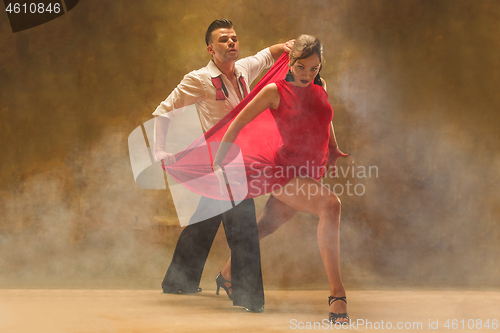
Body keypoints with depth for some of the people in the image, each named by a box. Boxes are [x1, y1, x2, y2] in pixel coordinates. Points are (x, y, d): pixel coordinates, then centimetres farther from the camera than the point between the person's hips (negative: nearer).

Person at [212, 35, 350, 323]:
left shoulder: (320, 88, 7)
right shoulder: (275, 91, -10)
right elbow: (239, 123, -3)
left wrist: (333, 149, 26)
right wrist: (219, 163, -3)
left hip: (311, 174, 7)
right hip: (287, 170, -7)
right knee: (330, 205, -31)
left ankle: (229, 272, 42)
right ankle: (337, 294, -34)